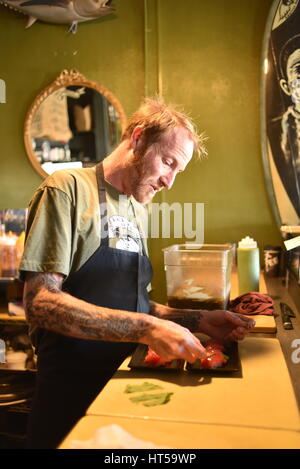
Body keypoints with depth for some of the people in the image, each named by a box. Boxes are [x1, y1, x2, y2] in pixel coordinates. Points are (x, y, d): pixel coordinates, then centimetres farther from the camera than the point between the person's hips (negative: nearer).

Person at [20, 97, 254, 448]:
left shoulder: (138, 210, 9)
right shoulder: (69, 189, -13)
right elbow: (40, 303, -22)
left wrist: (197, 321, 0)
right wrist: (146, 329, -28)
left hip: (127, 384, 7)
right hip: (73, 394, -7)